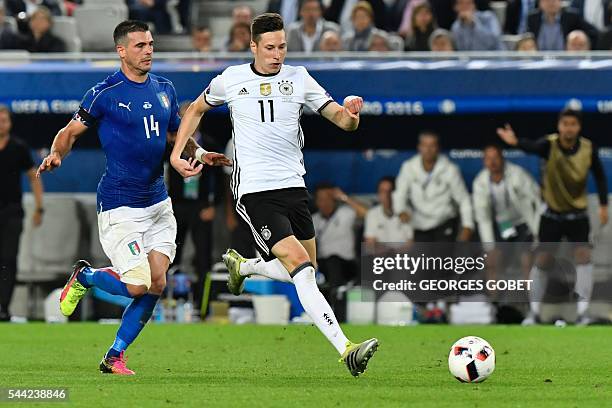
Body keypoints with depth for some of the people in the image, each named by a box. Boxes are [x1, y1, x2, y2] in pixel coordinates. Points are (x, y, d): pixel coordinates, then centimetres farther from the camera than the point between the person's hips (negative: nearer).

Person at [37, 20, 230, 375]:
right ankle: (84, 277, 18)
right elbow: (71, 131, -1)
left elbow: (178, 133, 23)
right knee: (138, 286, -12)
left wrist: (199, 153, 3)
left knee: (157, 283, -3)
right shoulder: (106, 93, -9)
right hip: (120, 207, -6)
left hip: (158, 203, 6)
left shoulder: (164, 89, 9)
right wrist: (56, 154, -21)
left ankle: (115, 356, 10)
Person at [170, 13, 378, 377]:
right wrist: (177, 154, 10)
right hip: (254, 192, -4)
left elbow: (342, 121, 1)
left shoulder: (299, 79, 4)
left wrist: (351, 113, -23)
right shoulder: (232, 79, 1)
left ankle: (241, 265, 42)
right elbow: (197, 109, 19)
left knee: (306, 271, 13)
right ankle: (346, 349, -26)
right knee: (301, 266, -18)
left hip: (293, 186, 4)